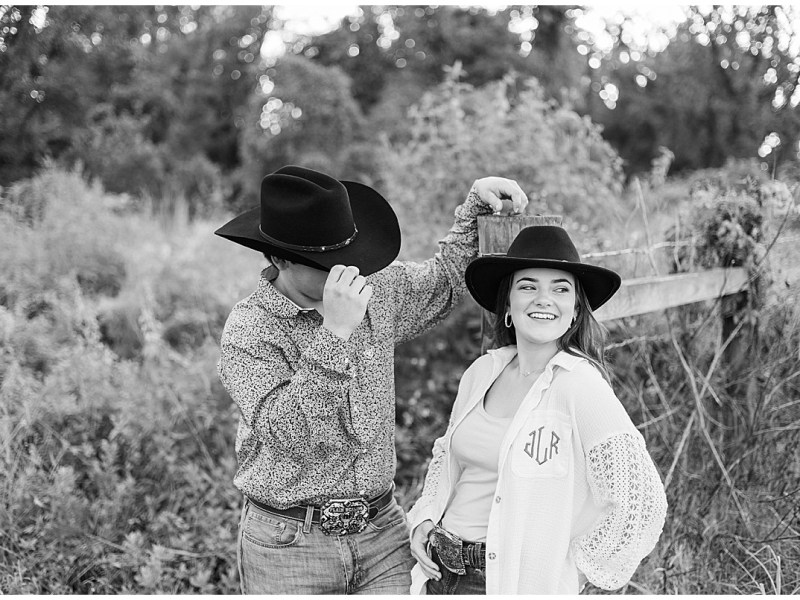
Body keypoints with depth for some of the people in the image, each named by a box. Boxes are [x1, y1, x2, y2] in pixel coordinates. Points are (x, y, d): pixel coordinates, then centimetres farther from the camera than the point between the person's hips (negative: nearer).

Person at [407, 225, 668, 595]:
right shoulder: (482, 371, 1)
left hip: (516, 581, -5)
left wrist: (571, 570, -9)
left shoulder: (580, 384, -16)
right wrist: (425, 517, 4)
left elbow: (639, 502, -18)